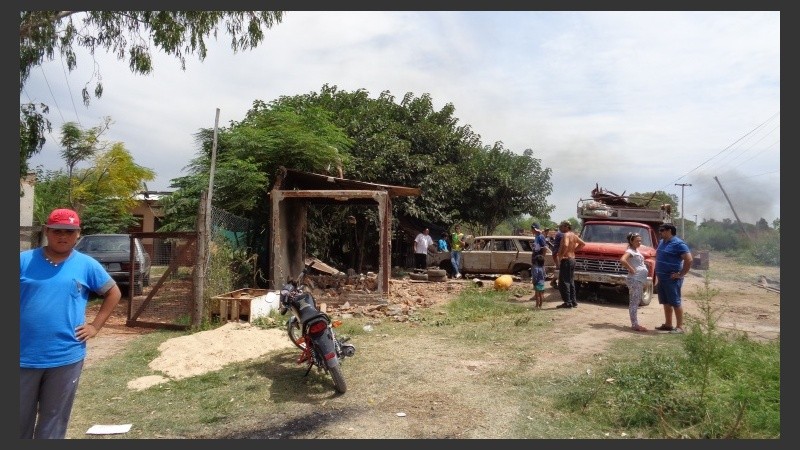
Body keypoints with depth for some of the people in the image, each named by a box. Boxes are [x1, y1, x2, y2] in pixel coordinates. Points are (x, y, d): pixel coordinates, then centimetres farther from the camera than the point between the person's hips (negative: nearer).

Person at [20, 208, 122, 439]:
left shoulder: (87, 265, 0)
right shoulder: (25, 260, 0)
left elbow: (113, 293, 9)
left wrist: (95, 326, 1)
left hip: (65, 357, 0)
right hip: (24, 357, 1)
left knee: (54, 419, 13)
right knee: (20, 418, 14)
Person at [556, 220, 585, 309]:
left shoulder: (566, 235, -16)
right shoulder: (574, 235, 11)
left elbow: (565, 245, -34)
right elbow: (583, 243, 21)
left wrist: (561, 256, -23)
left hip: (565, 260, -9)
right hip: (572, 259, 9)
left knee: (564, 282, -4)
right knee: (571, 281, 16)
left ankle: (567, 302, -5)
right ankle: (574, 301, 19)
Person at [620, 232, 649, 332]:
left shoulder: (636, 250, 16)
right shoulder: (630, 251, -13)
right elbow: (622, 260, -32)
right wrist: (631, 270, -22)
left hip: (640, 280, 9)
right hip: (635, 280, -9)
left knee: (636, 302, 12)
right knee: (634, 303, -7)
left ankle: (635, 324, 18)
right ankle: (634, 325, -6)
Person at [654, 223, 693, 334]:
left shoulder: (678, 244, -14)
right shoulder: (661, 242, 13)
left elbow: (689, 260, -19)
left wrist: (681, 274, -17)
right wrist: (657, 275, 18)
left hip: (672, 279, -8)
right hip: (662, 278, 9)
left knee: (675, 303, -3)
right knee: (666, 303, 14)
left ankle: (680, 327, 3)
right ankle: (668, 324, 23)